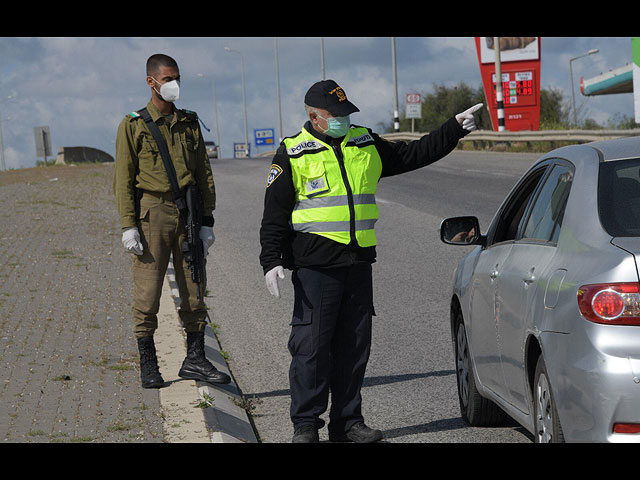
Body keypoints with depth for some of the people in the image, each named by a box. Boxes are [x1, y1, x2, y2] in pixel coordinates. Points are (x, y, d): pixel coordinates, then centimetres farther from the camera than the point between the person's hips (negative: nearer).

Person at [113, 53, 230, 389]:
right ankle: (148, 364, 7)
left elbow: (204, 175, 13)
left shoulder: (189, 123, 12)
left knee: (194, 290, 6)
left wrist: (207, 221, 7)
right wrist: (128, 225, -10)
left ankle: (195, 360, 16)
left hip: (188, 214, 4)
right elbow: (123, 180, -3)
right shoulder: (133, 126, 0)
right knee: (147, 292, -3)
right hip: (152, 212, -4)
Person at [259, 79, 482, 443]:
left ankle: (347, 423, 17)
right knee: (311, 346, -5)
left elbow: (414, 155, 20)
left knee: (354, 345, 8)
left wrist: (455, 129, 12)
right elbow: (275, 214, -1)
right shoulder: (293, 154, 0)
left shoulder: (366, 145, 14)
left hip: (359, 263, 5)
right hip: (315, 265, -5)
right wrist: (272, 261, -9)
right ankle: (305, 425, 4)